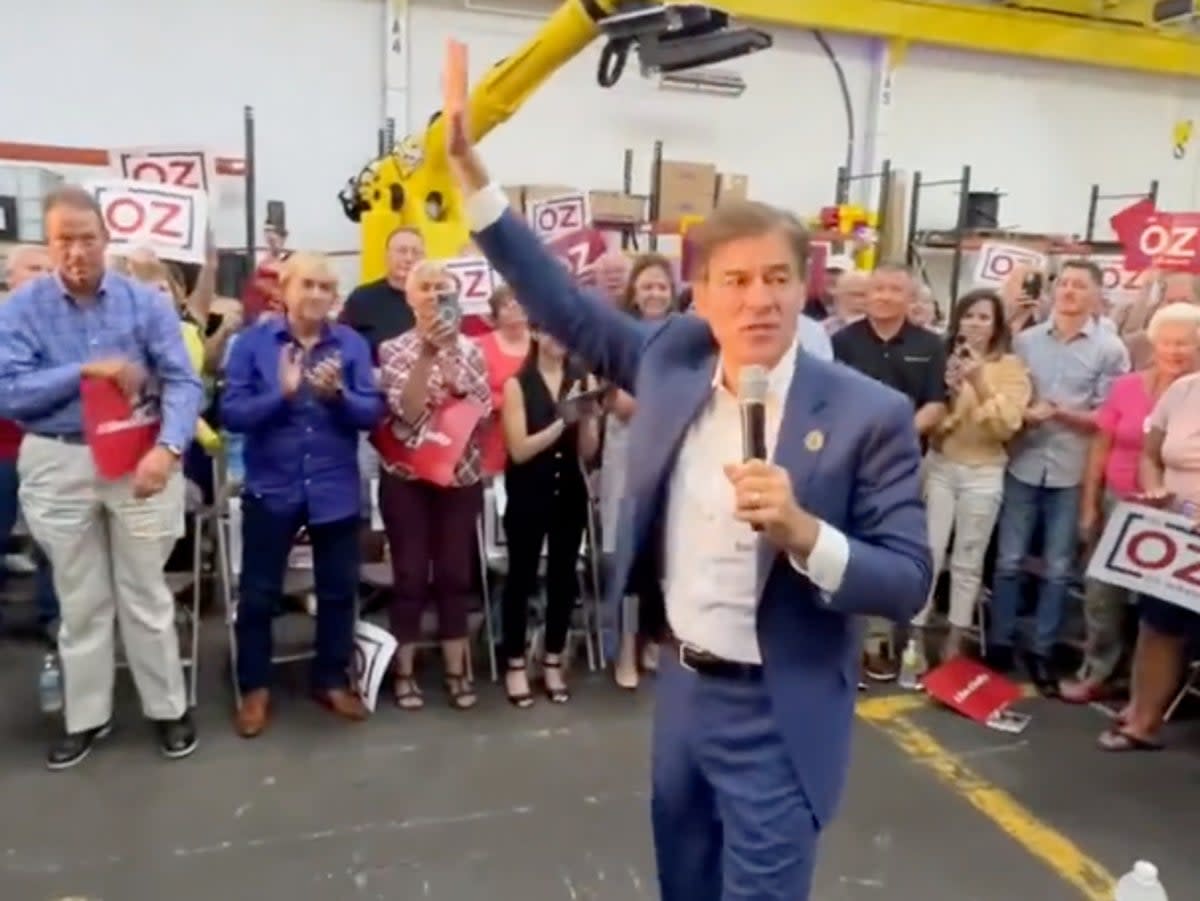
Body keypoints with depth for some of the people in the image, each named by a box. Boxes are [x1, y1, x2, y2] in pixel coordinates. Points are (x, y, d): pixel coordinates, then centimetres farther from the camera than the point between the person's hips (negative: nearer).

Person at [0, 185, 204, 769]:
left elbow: (183, 383, -12)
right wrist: (86, 371, -20)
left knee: (147, 595, 10)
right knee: (80, 600, 15)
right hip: (57, 463, 1)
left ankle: (168, 709, 25)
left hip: (139, 456, -1)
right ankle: (86, 717, 30)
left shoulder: (146, 302, -5)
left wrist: (167, 448, -28)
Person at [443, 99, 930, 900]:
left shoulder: (870, 414, -17)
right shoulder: (674, 358, -5)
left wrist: (803, 532, -34)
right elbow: (563, 304, 3)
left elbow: (909, 584, -14)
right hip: (681, 688, 5)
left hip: (776, 716, -4)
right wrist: (469, 166, -1)